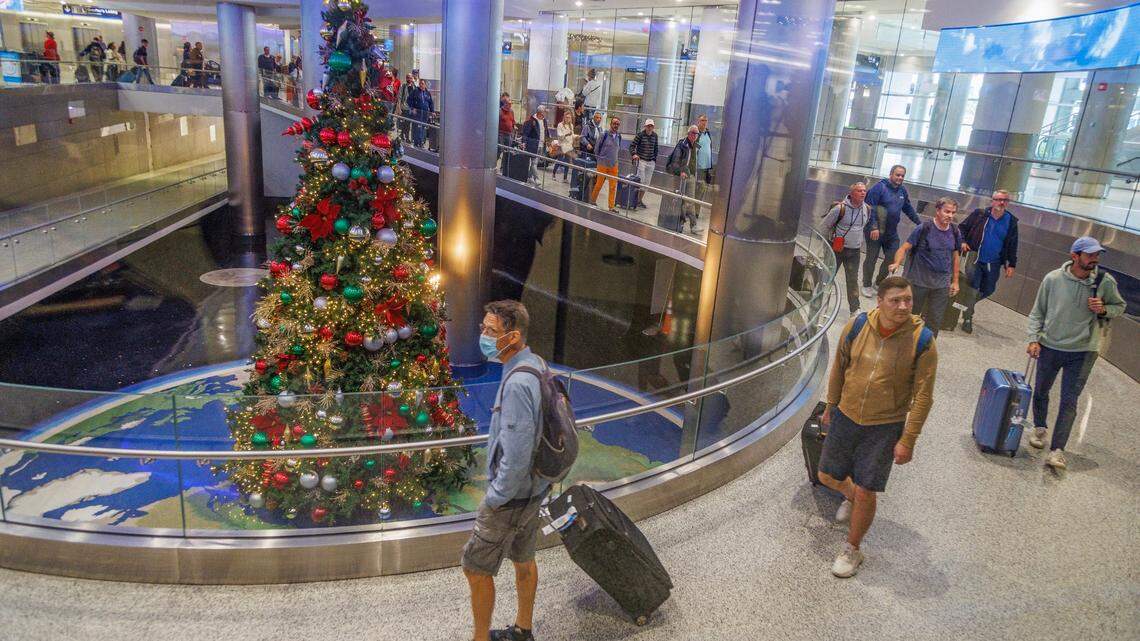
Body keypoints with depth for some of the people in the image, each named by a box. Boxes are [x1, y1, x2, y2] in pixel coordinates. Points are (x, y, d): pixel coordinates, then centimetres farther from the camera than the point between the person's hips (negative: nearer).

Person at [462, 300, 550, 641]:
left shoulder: (517, 384, -31)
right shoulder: (536, 364, -1)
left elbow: (516, 456, -31)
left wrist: (494, 498, -16)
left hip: (512, 496, -9)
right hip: (533, 486, 9)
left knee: (476, 569, 9)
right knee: (523, 560, 24)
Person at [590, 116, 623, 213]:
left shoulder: (619, 136, 4)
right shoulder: (604, 134, -10)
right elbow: (597, 147, -1)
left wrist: (614, 159, 15)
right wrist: (599, 158, 6)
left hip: (614, 165, 4)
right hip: (603, 164, -4)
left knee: (613, 187, 0)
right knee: (599, 184, 6)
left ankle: (612, 206, 4)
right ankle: (593, 201, 26)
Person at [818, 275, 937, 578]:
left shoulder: (922, 341, -17)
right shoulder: (856, 326, -10)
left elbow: (923, 396, -12)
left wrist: (908, 440, -13)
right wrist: (831, 407, 14)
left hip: (885, 427, -3)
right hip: (846, 417, 3)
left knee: (866, 493, 0)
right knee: (828, 476, 16)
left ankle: (852, 550, 24)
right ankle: (851, 496, 52)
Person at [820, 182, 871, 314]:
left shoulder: (867, 209, 0)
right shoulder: (840, 208, -18)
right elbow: (824, 225, -8)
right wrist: (827, 242, 3)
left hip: (854, 251, 4)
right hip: (837, 249, -4)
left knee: (853, 280, 5)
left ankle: (855, 308, 11)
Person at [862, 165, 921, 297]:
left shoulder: (902, 191, 8)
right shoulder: (880, 187, -12)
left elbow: (908, 209, 20)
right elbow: (870, 207, -17)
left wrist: (920, 223, 20)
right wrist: (874, 227, -23)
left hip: (892, 232, 6)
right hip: (876, 231, -6)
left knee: (892, 258, 8)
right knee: (871, 258, 4)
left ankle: (879, 283, 25)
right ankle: (867, 285, 17)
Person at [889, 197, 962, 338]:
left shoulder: (955, 233, 2)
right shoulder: (924, 229, -11)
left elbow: (955, 257, 12)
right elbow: (904, 248, -12)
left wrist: (955, 281, 14)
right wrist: (897, 263, -31)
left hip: (942, 284, 4)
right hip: (919, 281, -3)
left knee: (935, 320, 8)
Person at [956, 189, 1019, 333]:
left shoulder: (1011, 221, 2)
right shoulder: (979, 214, -4)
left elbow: (1012, 245, 8)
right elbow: (962, 227, 6)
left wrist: (1011, 265, 5)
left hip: (993, 263, 3)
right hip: (974, 258, -3)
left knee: (988, 289, 10)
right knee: (973, 287, -6)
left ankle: (968, 304, 35)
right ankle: (967, 318, 4)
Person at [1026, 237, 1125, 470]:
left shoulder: (1105, 281, -9)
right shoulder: (1053, 278, -10)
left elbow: (1120, 306, 9)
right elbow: (1037, 312, 0)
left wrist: (1103, 309, -14)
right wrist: (1034, 339, -9)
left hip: (1082, 351, -1)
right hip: (1049, 346, 1)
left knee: (1069, 402, -5)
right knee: (1041, 391, 18)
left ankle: (1057, 450, -2)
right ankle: (1039, 428, 43)